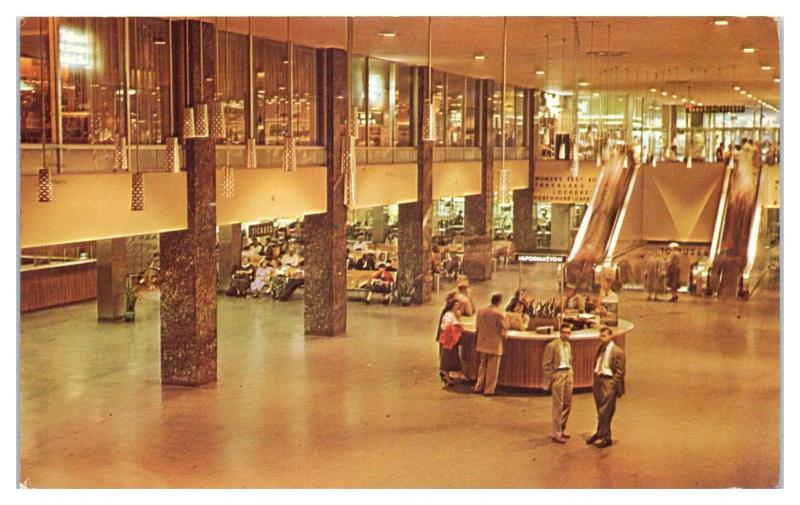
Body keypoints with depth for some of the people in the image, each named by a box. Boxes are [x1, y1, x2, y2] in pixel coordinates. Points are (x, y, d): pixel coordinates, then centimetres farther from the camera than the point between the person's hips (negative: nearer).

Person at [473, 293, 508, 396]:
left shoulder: (480, 311, -1)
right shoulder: (499, 314, -18)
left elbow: (477, 327, 6)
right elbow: (503, 331, -13)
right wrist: (503, 338, 8)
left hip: (482, 343, 6)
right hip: (494, 344, -6)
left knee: (482, 365, 20)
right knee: (492, 368, 5)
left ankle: (478, 387, 25)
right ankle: (489, 390, 9)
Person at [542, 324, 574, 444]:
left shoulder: (568, 345, 11)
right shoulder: (552, 346, -12)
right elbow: (546, 365, -11)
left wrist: (571, 373, 13)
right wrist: (549, 381, -12)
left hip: (568, 374, 8)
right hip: (558, 374, -8)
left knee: (567, 404, 13)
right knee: (558, 406, -4)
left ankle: (562, 429, 28)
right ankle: (556, 434, 2)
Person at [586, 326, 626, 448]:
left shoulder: (617, 352, -11)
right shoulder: (600, 348, 10)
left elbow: (619, 372, -11)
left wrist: (611, 385, -15)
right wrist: (595, 381, 12)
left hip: (609, 384, -7)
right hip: (598, 380, 7)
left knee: (605, 412, -4)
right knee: (601, 412, 13)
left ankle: (602, 436, 6)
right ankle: (601, 434, 22)